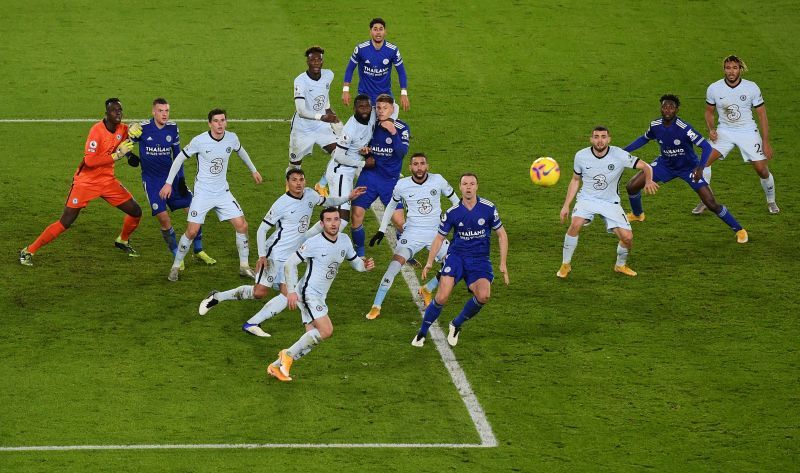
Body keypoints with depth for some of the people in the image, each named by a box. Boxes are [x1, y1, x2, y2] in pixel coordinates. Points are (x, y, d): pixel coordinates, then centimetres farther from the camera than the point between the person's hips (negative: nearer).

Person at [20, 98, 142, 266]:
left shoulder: (123, 129, -1)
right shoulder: (97, 130, -22)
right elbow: (89, 160, -31)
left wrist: (128, 154, 1)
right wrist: (117, 155, -30)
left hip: (107, 181, 7)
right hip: (86, 181, -6)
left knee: (136, 211, 5)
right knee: (65, 223, -9)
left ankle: (122, 241, 34)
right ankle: (28, 251, 2)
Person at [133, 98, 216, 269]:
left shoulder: (173, 128, -1)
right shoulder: (142, 128, -12)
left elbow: (177, 153, 9)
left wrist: (181, 178, 5)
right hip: (151, 180, -4)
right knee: (163, 218, -14)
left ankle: (198, 251, 16)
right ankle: (177, 256, 2)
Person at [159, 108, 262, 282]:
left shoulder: (232, 138, -4)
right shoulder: (199, 141, -16)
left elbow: (241, 151, 20)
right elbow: (180, 158, -4)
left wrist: (253, 170, 30)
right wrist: (168, 183, -5)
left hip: (223, 192, 4)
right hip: (202, 194, -4)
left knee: (242, 225, -4)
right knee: (192, 231, -11)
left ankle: (244, 267, 10)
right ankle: (175, 267, 7)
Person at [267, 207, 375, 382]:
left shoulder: (344, 240, 5)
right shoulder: (314, 243, -16)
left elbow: (355, 261, 16)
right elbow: (289, 263, -12)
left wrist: (365, 265, -8)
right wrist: (291, 291, -18)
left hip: (319, 297, 8)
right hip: (307, 293, -8)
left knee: (312, 339, 5)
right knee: (326, 330, -21)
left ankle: (276, 366, 13)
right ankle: (288, 354, -8)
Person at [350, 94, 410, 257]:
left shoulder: (402, 128, -8)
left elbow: (402, 152, -21)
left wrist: (393, 133, -29)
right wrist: (366, 157, -1)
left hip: (390, 179, -2)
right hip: (369, 175, 2)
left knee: (399, 220, -9)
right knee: (356, 213, -9)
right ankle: (359, 252, 10)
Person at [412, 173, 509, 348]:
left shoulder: (488, 208, -4)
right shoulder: (452, 212, -2)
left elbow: (501, 235, 6)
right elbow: (439, 238, 9)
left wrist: (503, 264, 1)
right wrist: (429, 262, -2)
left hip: (480, 259, 0)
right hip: (456, 255, 0)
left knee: (483, 296, -25)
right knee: (442, 297, -19)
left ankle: (456, 325, 2)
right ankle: (422, 333, 1)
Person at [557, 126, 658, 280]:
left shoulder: (619, 155, -15)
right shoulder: (581, 156, -9)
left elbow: (646, 167, -10)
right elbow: (575, 180, 7)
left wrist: (648, 181, -32)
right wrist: (566, 205, 4)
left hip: (611, 202, 0)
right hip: (587, 198, 0)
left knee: (627, 237, -11)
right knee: (576, 224, -29)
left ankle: (621, 265, 22)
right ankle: (565, 264, -10)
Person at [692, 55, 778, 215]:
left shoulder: (751, 88, -12)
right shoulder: (713, 89, -9)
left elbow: (762, 115, -5)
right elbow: (709, 111, 9)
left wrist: (766, 142, -9)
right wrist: (711, 129, -10)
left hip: (748, 132, -1)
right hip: (724, 132, 1)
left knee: (761, 169, -8)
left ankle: (771, 202, 21)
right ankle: (705, 201, -2)